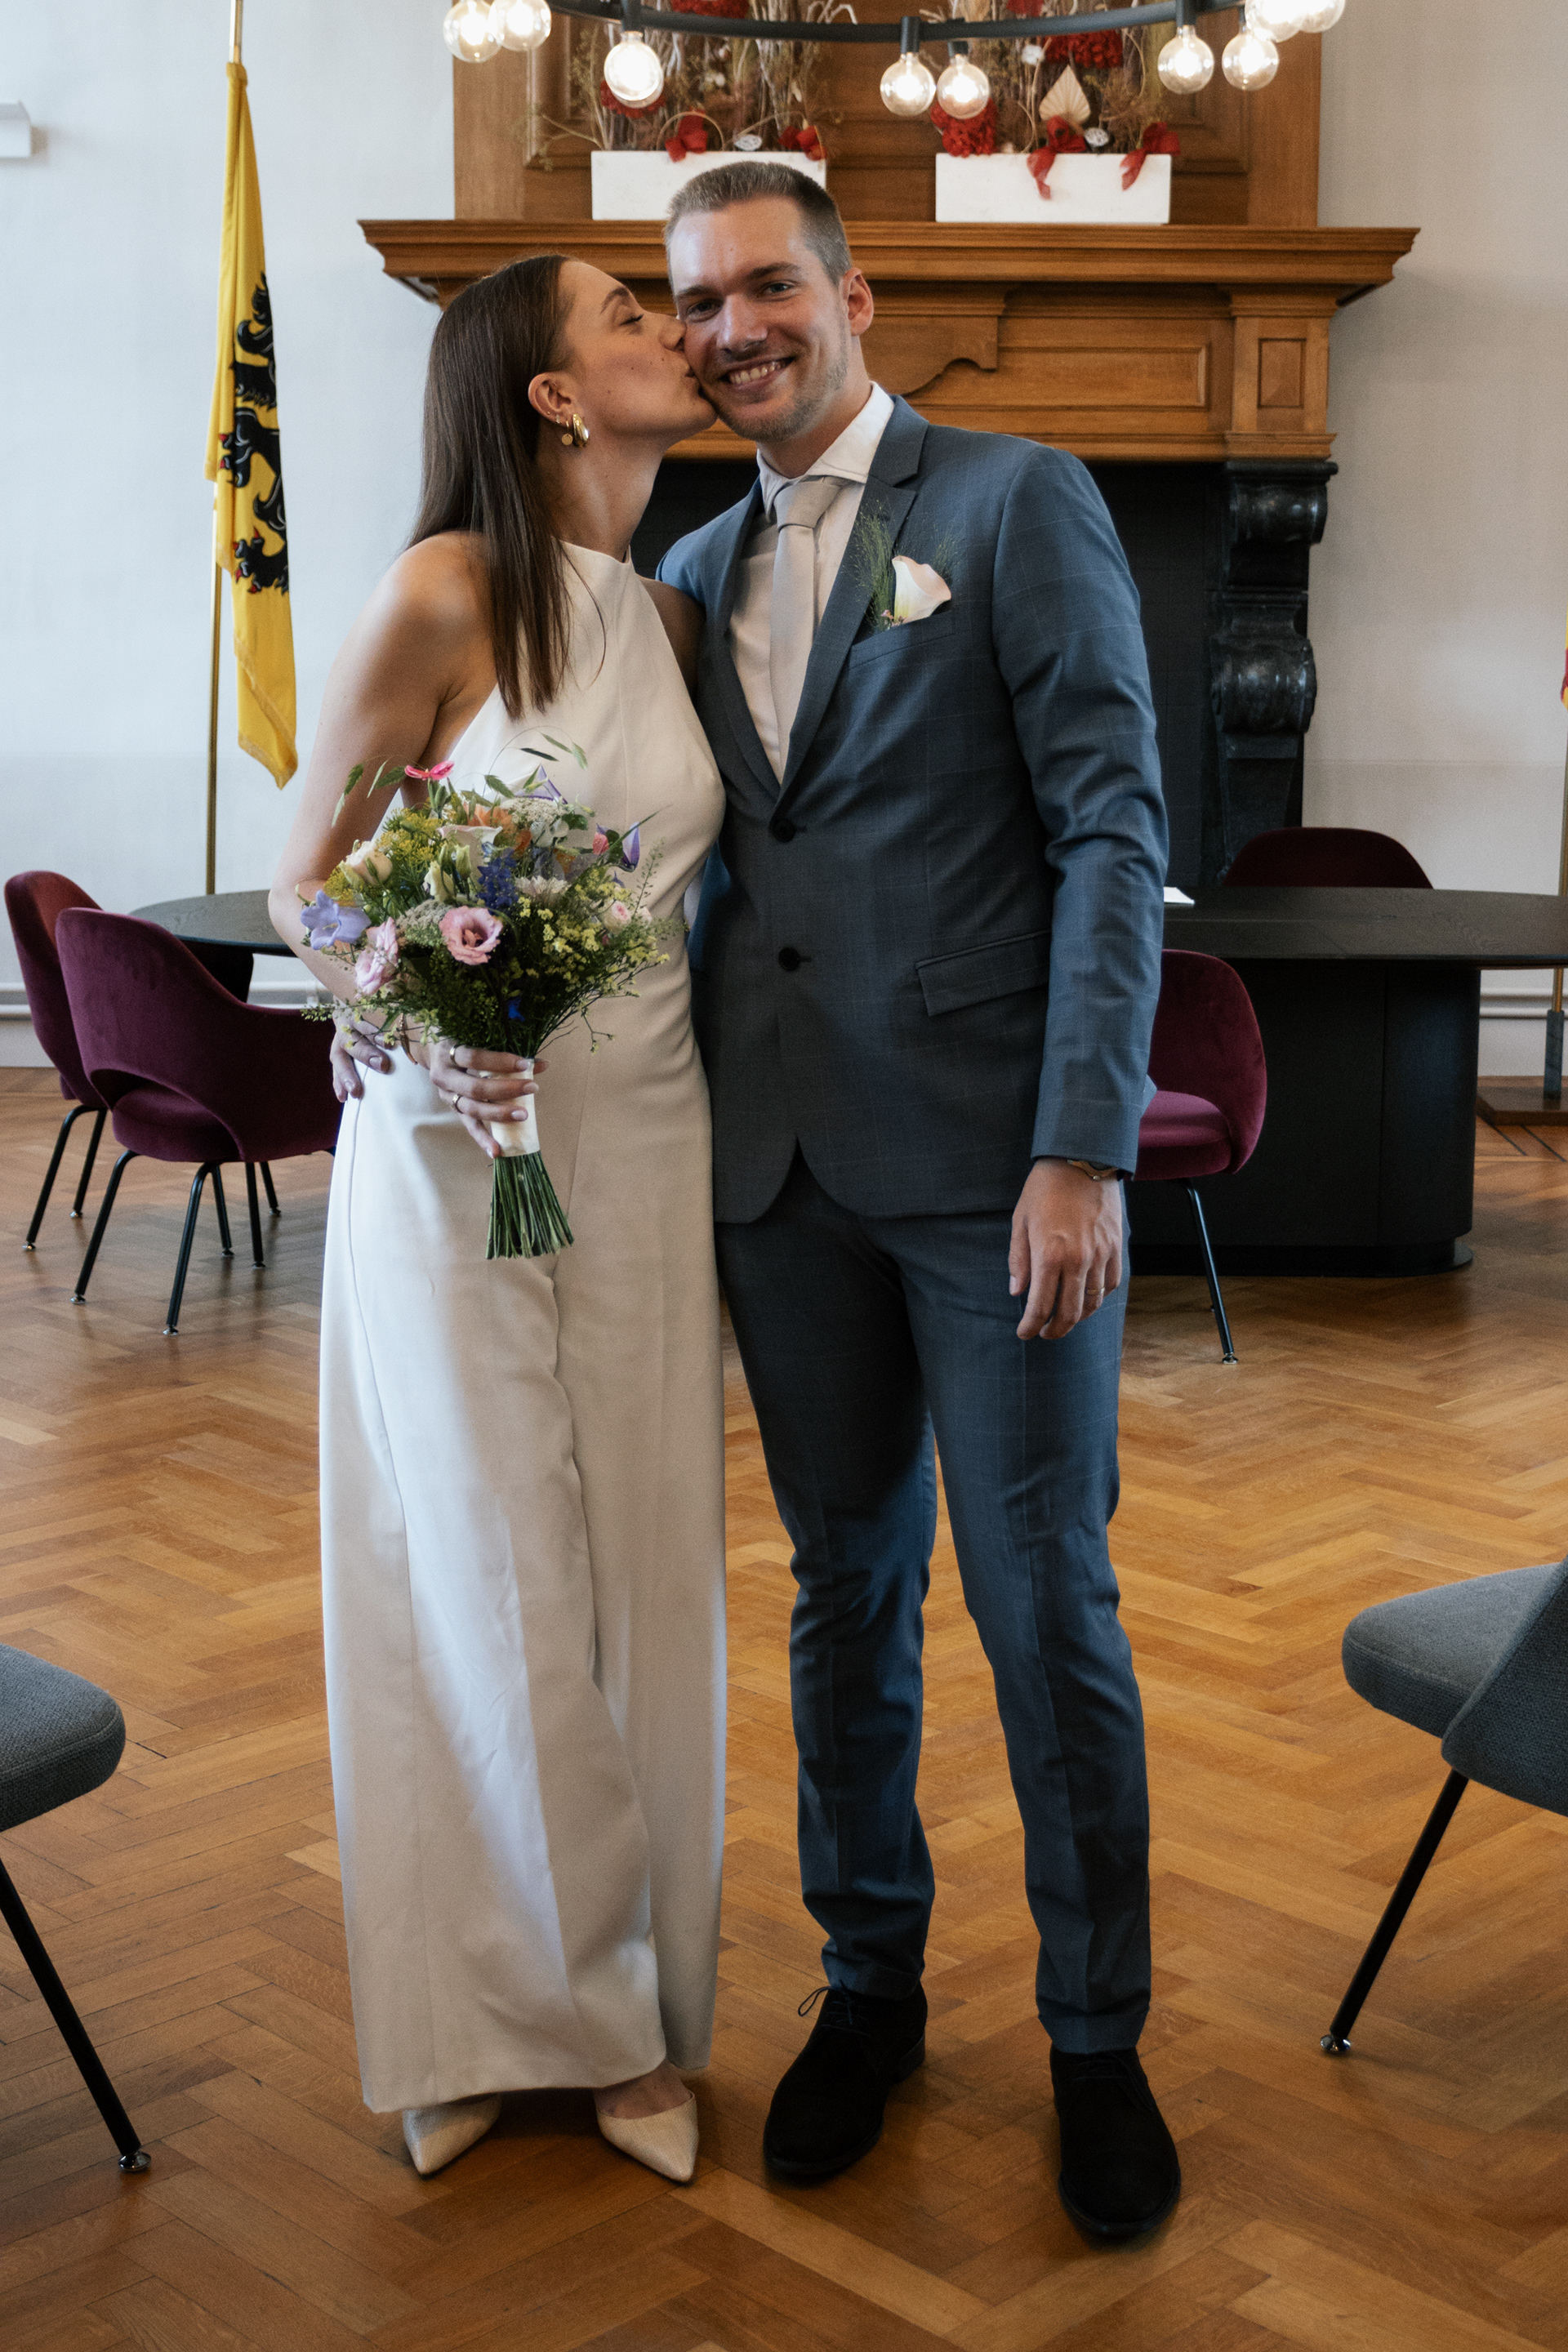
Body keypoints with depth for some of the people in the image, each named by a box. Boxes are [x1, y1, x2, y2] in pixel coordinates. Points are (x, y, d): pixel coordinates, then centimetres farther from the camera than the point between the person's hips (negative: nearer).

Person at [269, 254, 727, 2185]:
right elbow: (307, 876, -4)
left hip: (641, 1141, 5)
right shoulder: (444, 594, -9)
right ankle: (485, 2016, 25)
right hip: (450, 1137, -5)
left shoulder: (673, 617, 8)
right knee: (478, 1581, 5)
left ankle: (634, 2015, 25)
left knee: (639, 1573, 8)